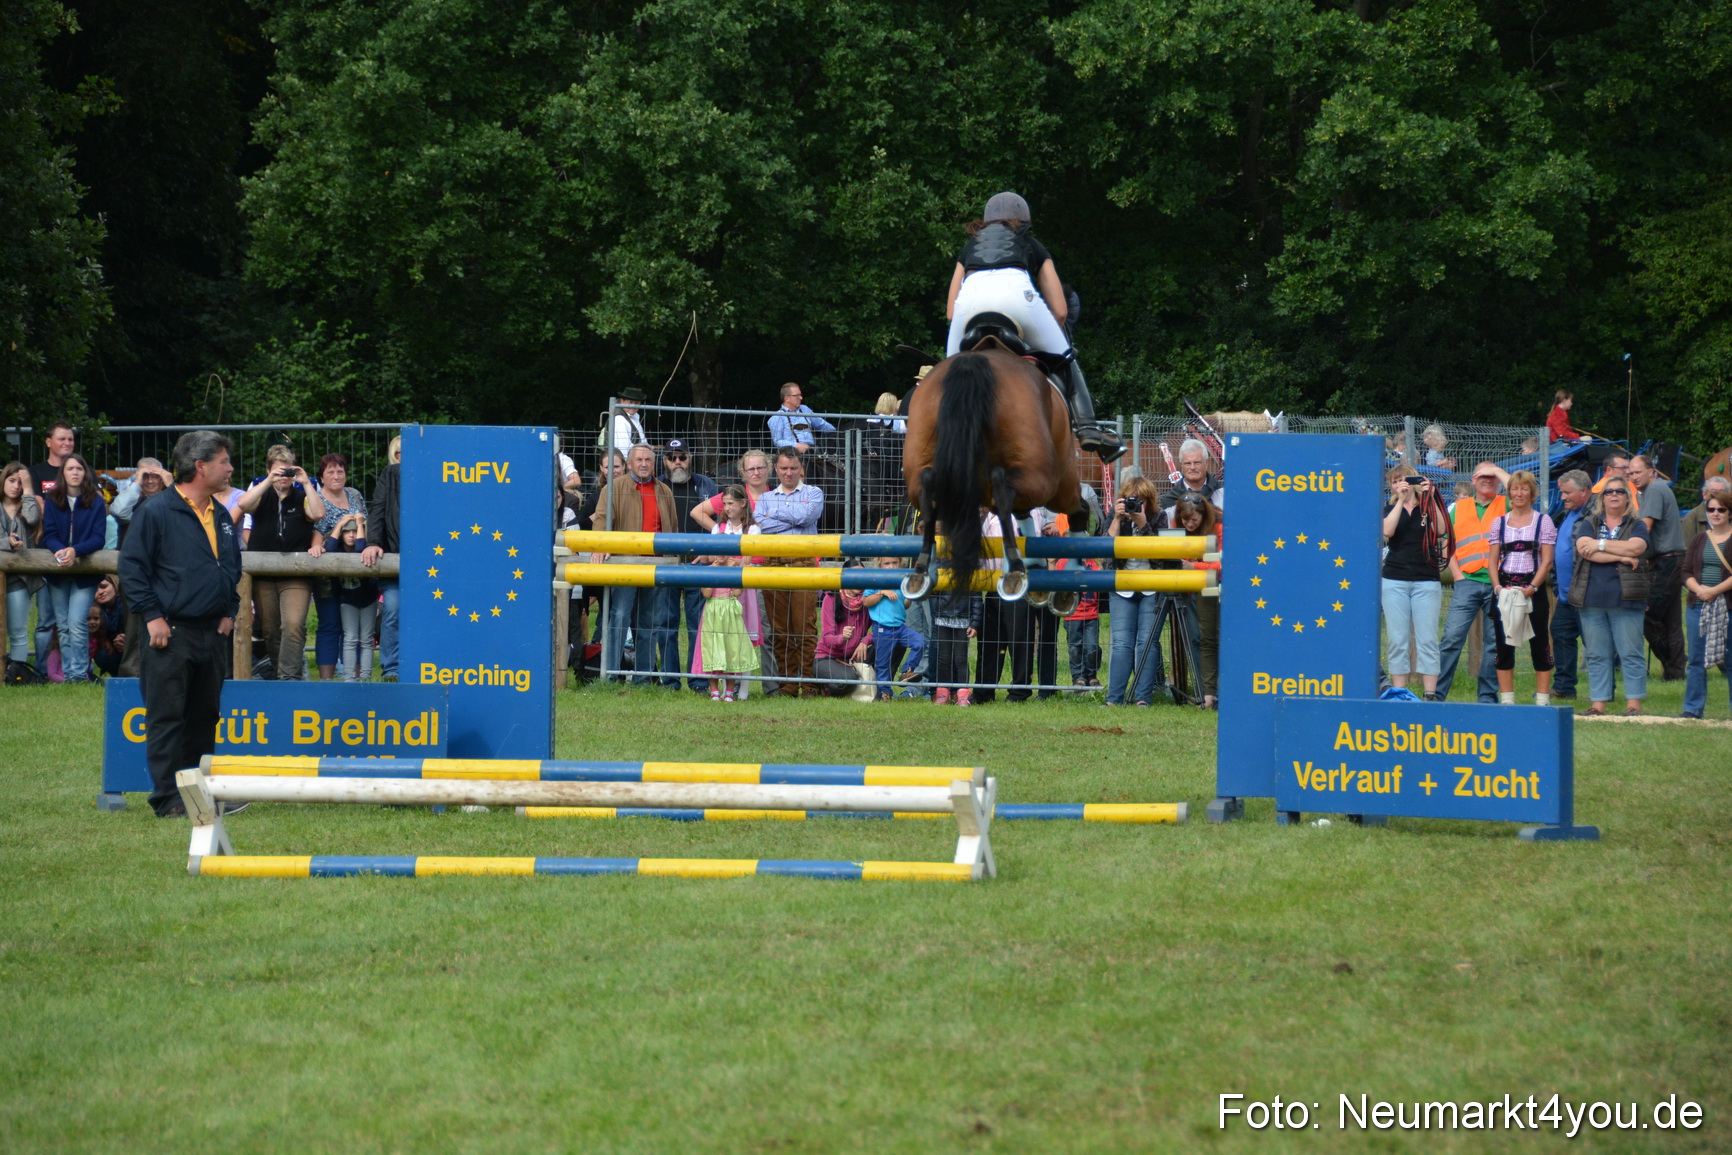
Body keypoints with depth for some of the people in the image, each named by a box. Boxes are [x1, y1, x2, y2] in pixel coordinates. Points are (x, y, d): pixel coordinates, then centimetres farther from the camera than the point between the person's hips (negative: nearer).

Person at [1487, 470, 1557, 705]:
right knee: (1504, 645, 2)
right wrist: (1497, 586, -8)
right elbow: (1492, 560, 9)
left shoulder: (1543, 522, 4)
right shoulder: (1499, 523, 11)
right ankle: (1506, 699, 7)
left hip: (1534, 589, -3)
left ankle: (1542, 699, 1)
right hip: (1504, 589, 3)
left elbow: (1547, 561, -2)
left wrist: (1532, 587, -15)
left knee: (1539, 644, -2)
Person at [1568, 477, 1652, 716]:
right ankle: (1598, 704, 6)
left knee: (1631, 653, -4)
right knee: (1597, 655, 4)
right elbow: (1584, 548, -5)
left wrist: (1600, 545, -7)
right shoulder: (1589, 524, 13)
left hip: (1625, 599, -2)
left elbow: (1635, 547, -11)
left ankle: (1633, 703, -2)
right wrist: (1620, 556, -10)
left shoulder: (1637, 525, 9)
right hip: (1592, 598, 2)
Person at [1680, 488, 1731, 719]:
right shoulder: (1699, 540, 14)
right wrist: (1698, 588, -9)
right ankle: (1693, 708, 8)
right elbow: (1686, 572, 10)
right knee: (1696, 660, 4)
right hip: (1698, 606, 4)